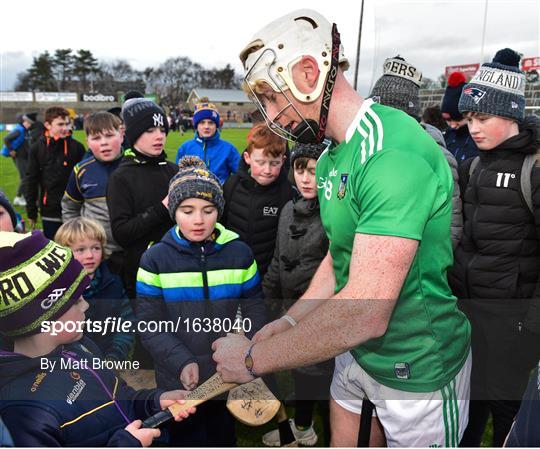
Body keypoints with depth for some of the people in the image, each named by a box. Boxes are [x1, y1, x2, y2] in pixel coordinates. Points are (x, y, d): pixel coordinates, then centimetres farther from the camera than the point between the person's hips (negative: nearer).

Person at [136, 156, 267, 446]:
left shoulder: (239, 253, -5)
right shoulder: (156, 259, -9)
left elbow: (254, 310, 0)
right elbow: (149, 324, -11)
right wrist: (181, 362, -23)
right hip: (179, 380, -1)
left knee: (224, 437, 23)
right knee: (187, 439, 18)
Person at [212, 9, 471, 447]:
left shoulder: (394, 153, -29)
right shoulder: (331, 159, 3)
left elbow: (365, 312, -34)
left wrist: (254, 358, -23)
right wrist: (286, 323, 0)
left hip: (418, 369, -7)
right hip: (356, 351, 8)